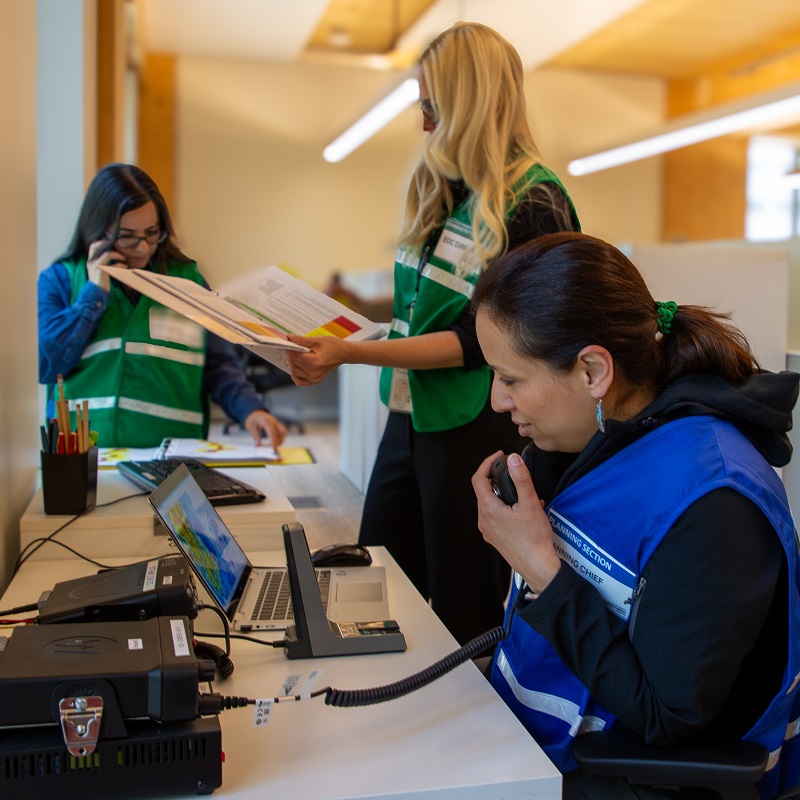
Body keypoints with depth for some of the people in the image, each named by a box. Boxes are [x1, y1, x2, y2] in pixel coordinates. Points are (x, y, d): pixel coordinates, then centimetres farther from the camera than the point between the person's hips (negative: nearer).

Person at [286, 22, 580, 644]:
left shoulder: (535, 205, -13)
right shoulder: (444, 190, 10)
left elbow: (479, 341, -18)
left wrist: (352, 353, -23)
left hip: (476, 430, -7)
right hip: (409, 421, 8)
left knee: (464, 621, 7)